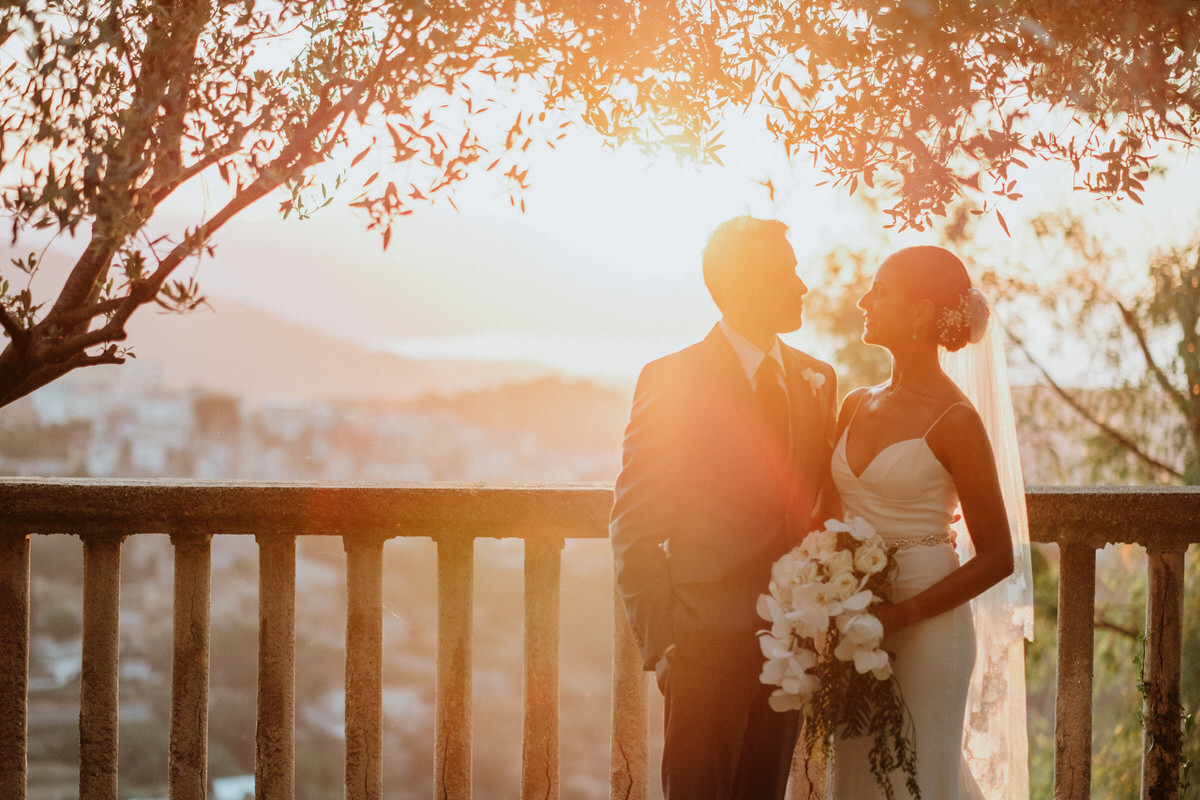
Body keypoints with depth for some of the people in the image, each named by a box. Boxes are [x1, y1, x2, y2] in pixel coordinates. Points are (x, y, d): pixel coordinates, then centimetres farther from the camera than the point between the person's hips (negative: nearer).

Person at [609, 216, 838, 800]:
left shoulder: (817, 380, 9)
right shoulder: (673, 380, -8)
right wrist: (660, 643, -10)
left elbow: (820, 506, 15)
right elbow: (634, 528, -7)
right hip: (709, 641, -5)